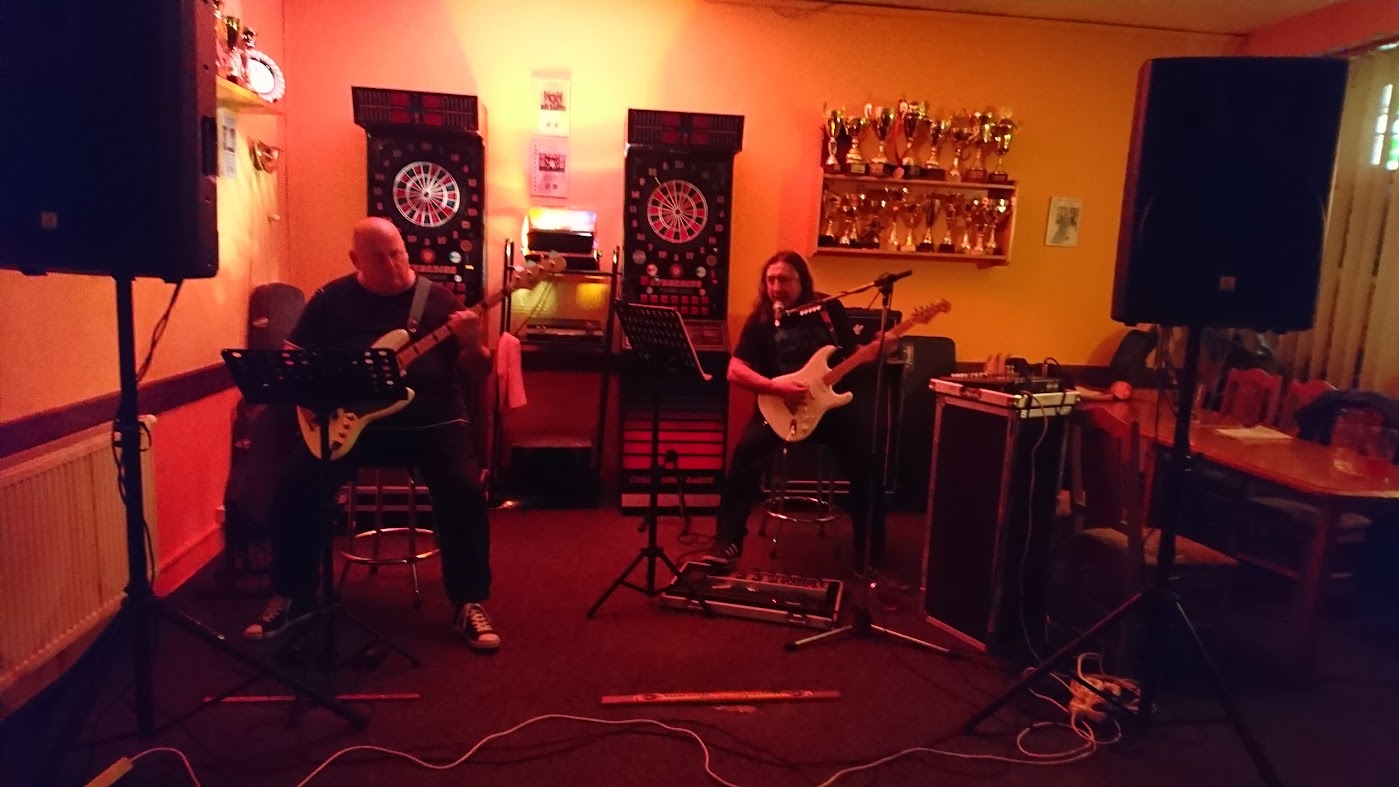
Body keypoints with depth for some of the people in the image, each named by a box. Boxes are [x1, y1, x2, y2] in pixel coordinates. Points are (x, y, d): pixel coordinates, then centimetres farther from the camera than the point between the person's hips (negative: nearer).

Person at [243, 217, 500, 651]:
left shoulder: (438, 298, 4)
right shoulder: (332, 298, 7)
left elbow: (477, 375, 2)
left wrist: (470, 345, -20)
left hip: (433, 422, -1)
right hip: (349, 421, 2)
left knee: (465, 489, -26)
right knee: (294, 486, -17)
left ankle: (469, 603, -9)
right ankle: (291, 597, 6)